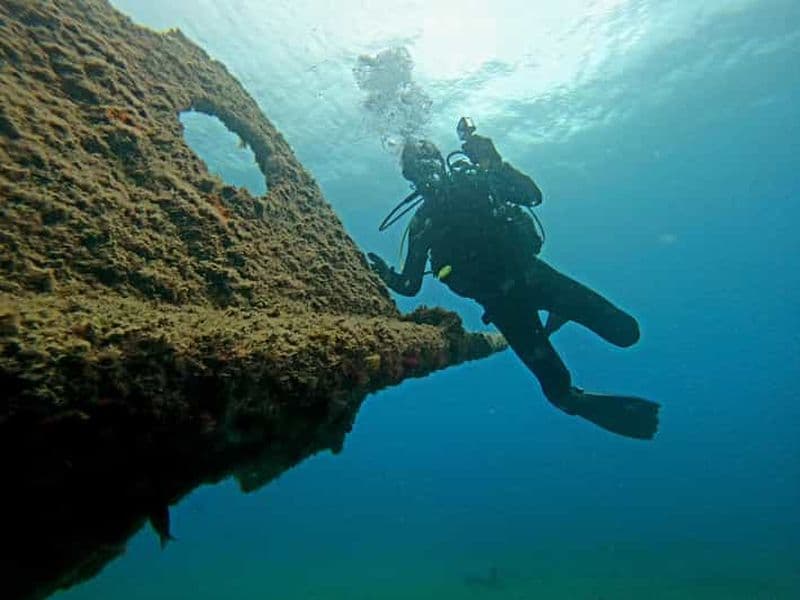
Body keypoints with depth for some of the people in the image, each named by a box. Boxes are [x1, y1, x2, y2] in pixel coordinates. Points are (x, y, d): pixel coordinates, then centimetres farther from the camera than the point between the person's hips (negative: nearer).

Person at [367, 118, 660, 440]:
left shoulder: (474, 180, 5)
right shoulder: (422, 225, 4)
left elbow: (533, 196, -7)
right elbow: (409, 285, 3)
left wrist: (494, 162, -18)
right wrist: (386, 275, -17)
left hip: (532, 274, 1)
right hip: (501, 301, -1)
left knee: (624, 330, -1)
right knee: (560, 391, -8)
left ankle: (560, 313, 25)